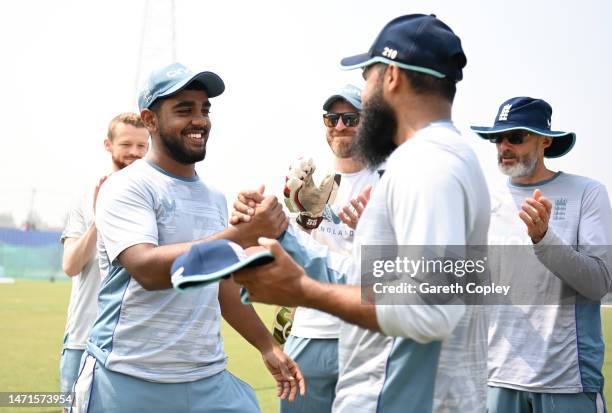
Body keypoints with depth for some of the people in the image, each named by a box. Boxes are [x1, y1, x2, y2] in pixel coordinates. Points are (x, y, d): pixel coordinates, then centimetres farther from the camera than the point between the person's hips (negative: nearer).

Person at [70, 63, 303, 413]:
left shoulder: (215, 198, 13)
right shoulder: (128, 187, -9)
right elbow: (147, 269, -25)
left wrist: (267, 345, 19)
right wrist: (240, 236, -33)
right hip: (129, 382, -6)